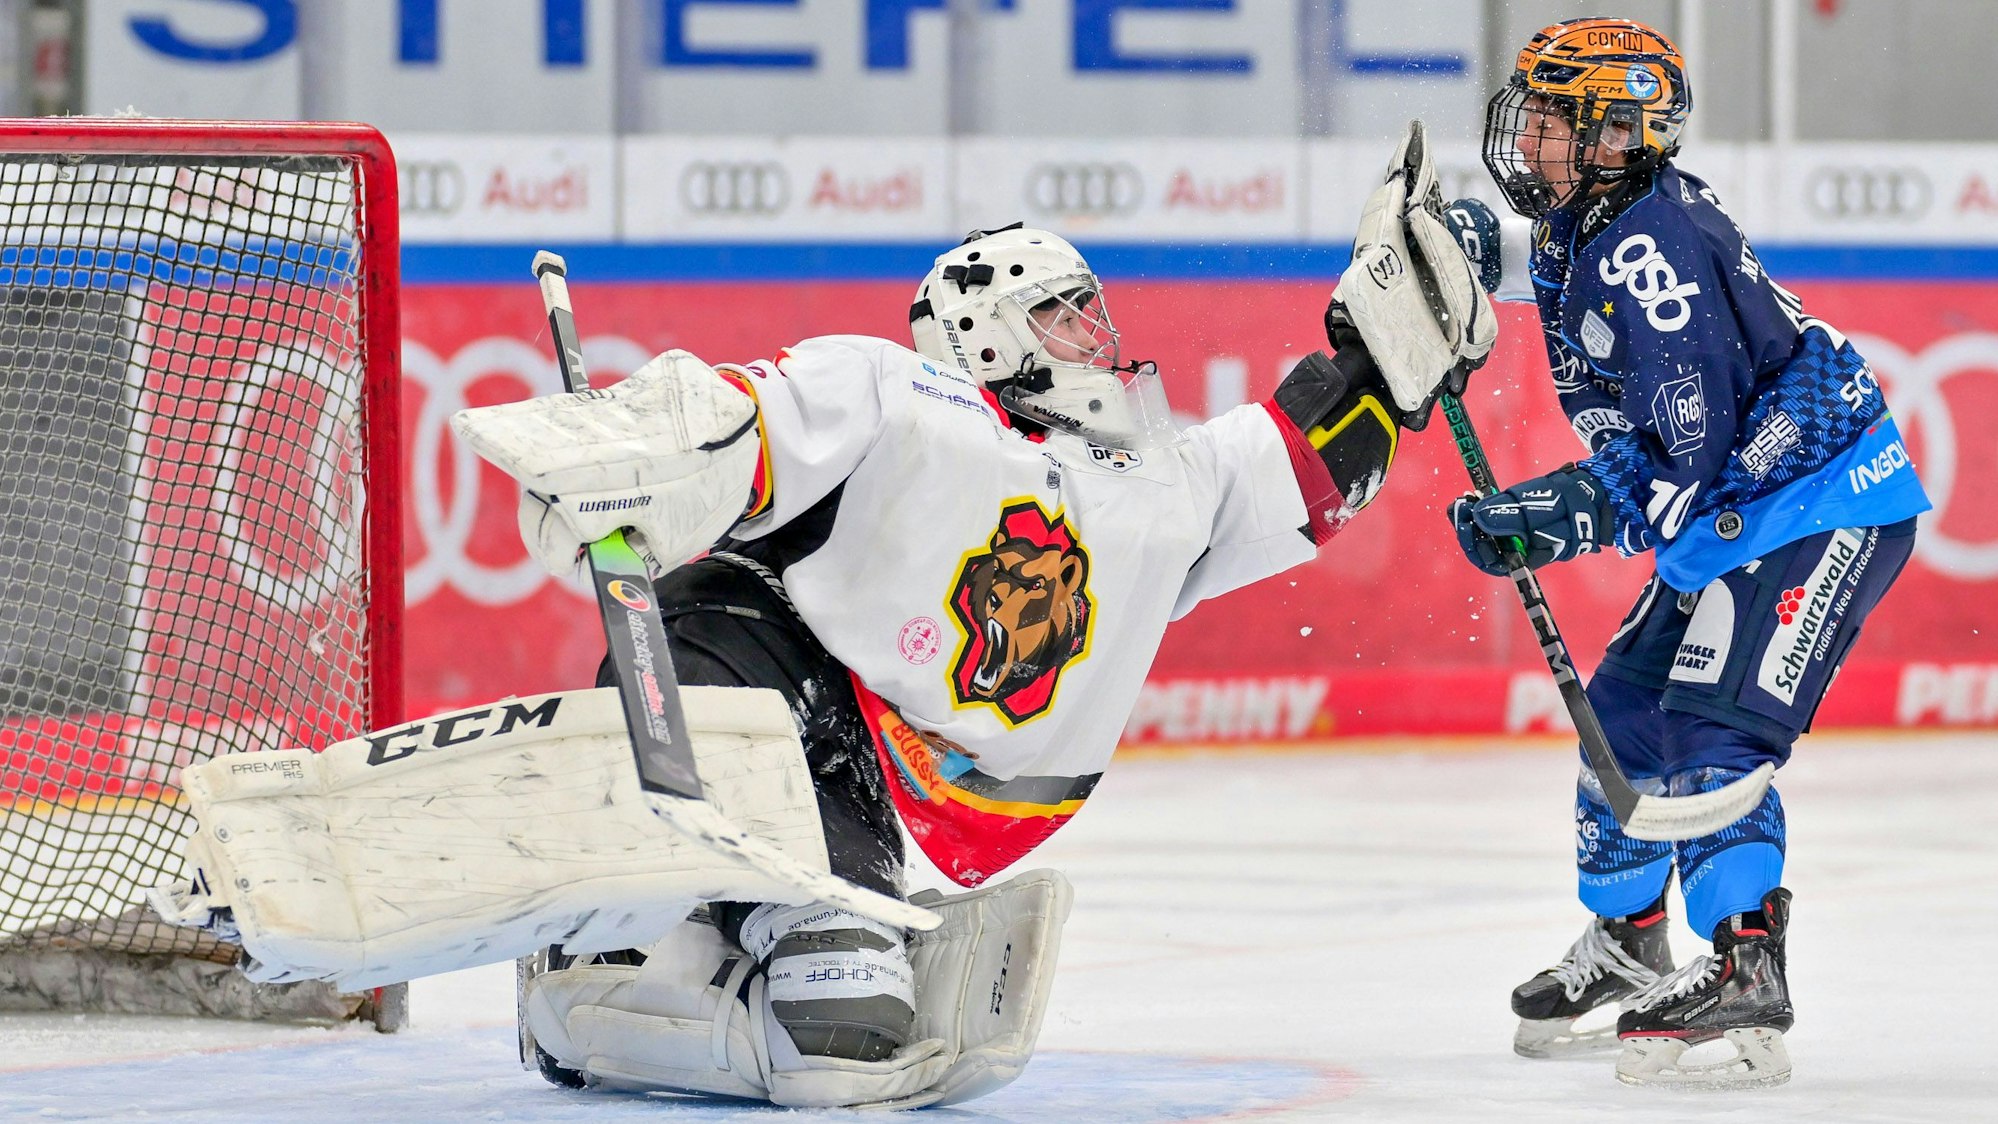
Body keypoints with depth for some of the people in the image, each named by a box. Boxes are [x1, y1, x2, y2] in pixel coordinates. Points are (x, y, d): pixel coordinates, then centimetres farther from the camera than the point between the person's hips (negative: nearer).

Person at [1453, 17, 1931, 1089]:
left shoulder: (1652, 246, -26)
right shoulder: (1579, 235, 5)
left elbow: (1694, 453, -28)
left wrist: (1575, 513, -29)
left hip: (1822, 508, -11)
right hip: (1731, 522, 11)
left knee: (1713, 728, -21)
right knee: (1626, 710, 15)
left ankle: (1743, 977, -24)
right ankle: (1625, 948, 30)